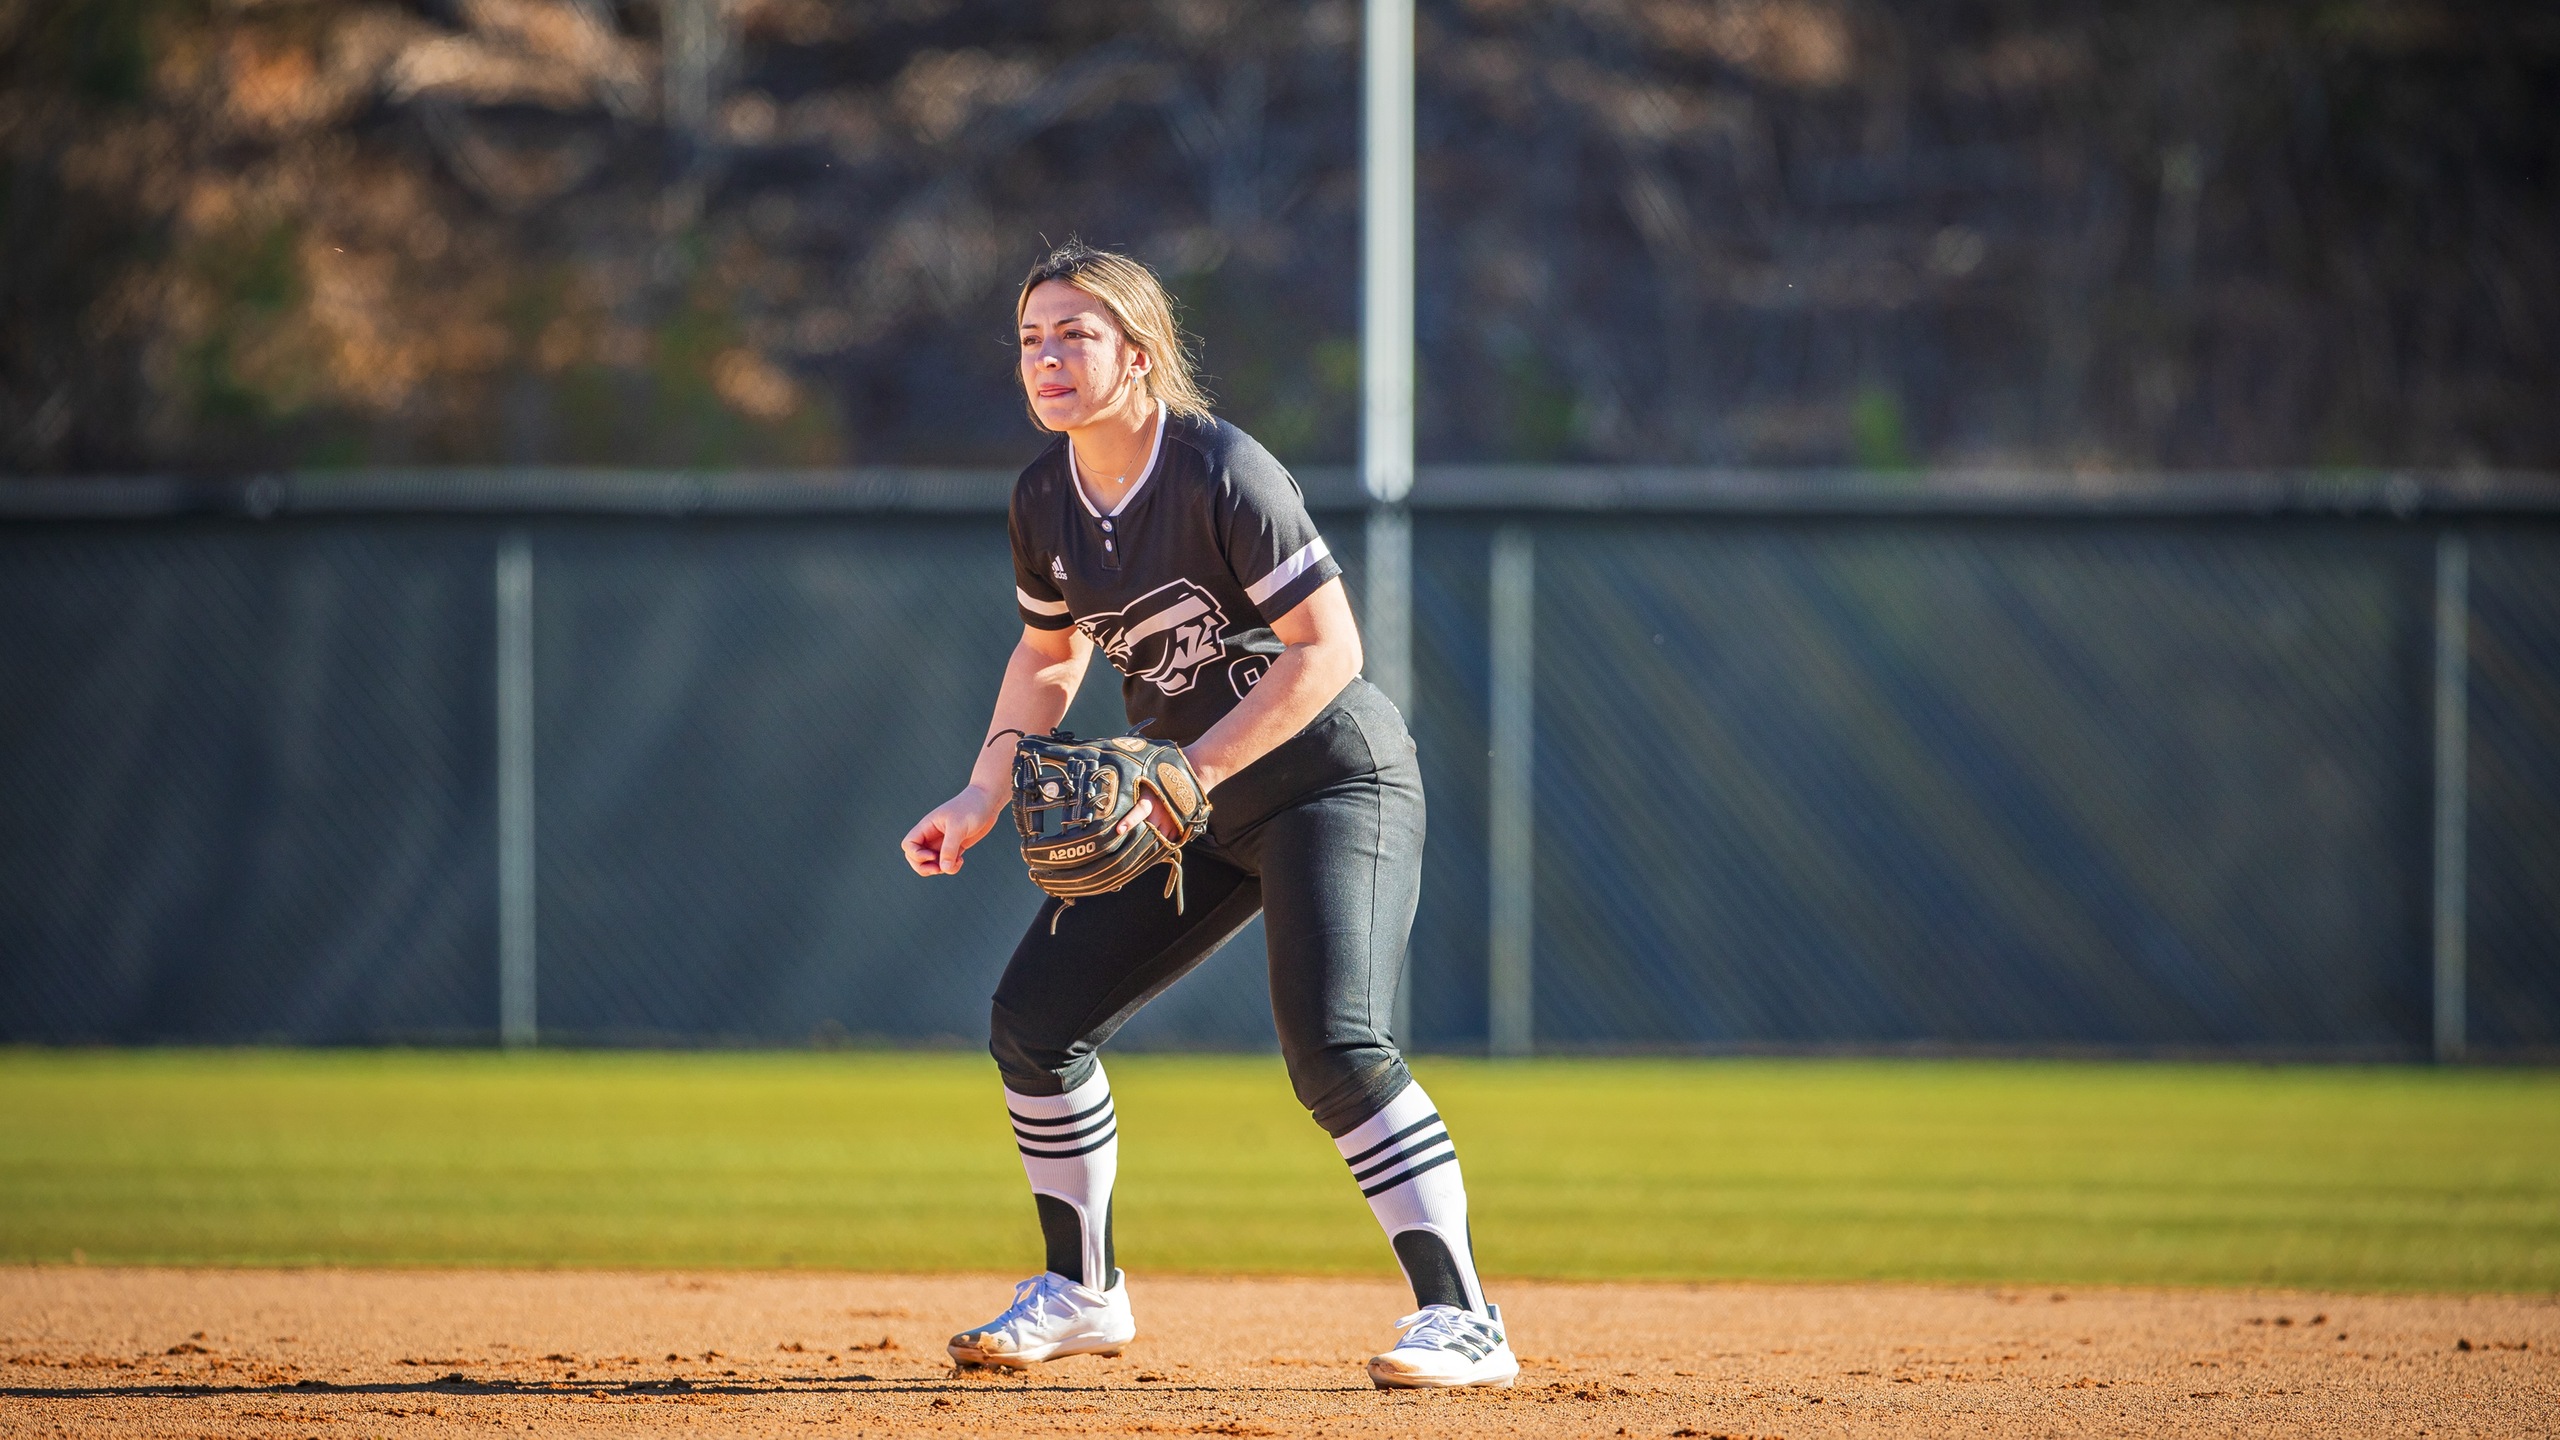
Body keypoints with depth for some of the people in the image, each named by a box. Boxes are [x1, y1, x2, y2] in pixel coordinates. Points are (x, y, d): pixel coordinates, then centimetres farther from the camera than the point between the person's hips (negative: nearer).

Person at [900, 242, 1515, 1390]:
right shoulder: (1045, 498, -1)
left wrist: (1190, 774, -27)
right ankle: (1082, 1295, 22)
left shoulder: (1222, 472, -23)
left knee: (1333, 1048, -25)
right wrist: (983, 797, 2)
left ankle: (1460, 1319, -19)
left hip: (1336, 780, -8)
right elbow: (1049, 656, 16)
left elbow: (1328, 650, -24)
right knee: (1032, 1018, 4)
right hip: (1185, 799, 8)